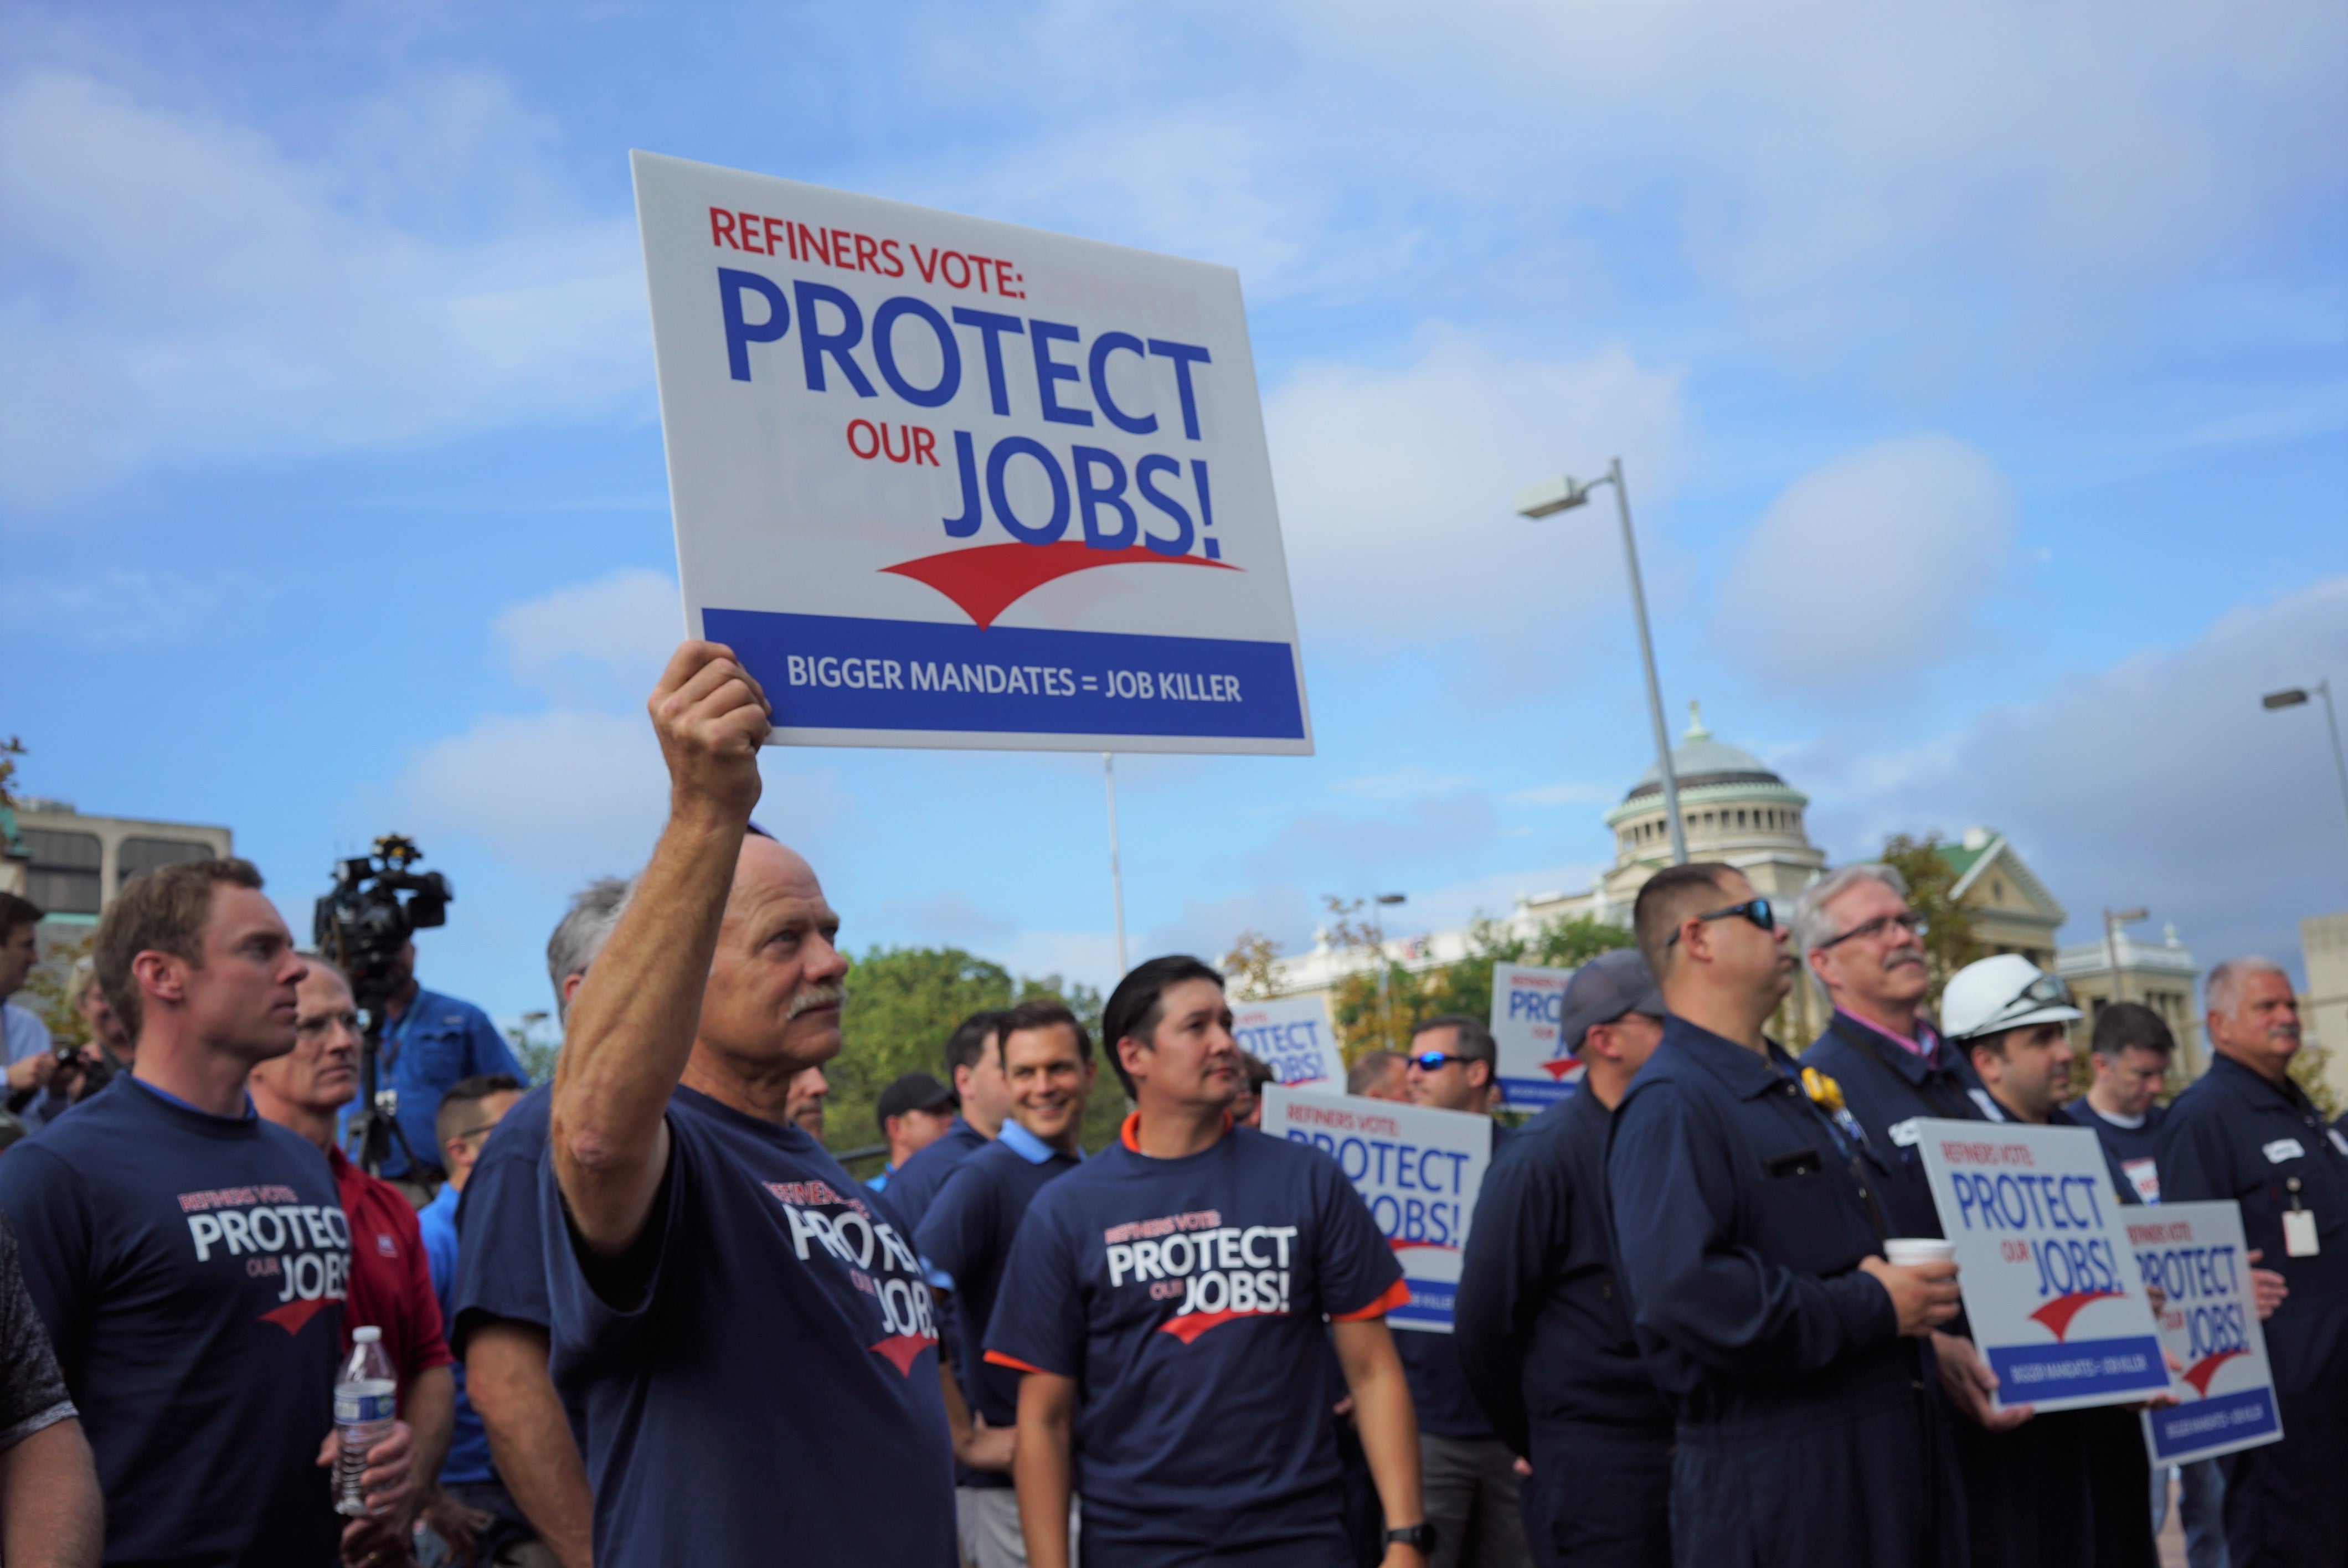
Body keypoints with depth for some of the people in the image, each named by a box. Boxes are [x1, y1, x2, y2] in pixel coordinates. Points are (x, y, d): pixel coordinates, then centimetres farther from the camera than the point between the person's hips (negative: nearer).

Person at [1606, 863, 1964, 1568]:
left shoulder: (1801, 1089, 17)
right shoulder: (1670, 1104, -16)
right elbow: (1684, 1290, -29)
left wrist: (1923, 1305, 6)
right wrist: (1874, 1307, -20)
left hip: (1890, 1449, 9)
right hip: (1775, 1477, -9)